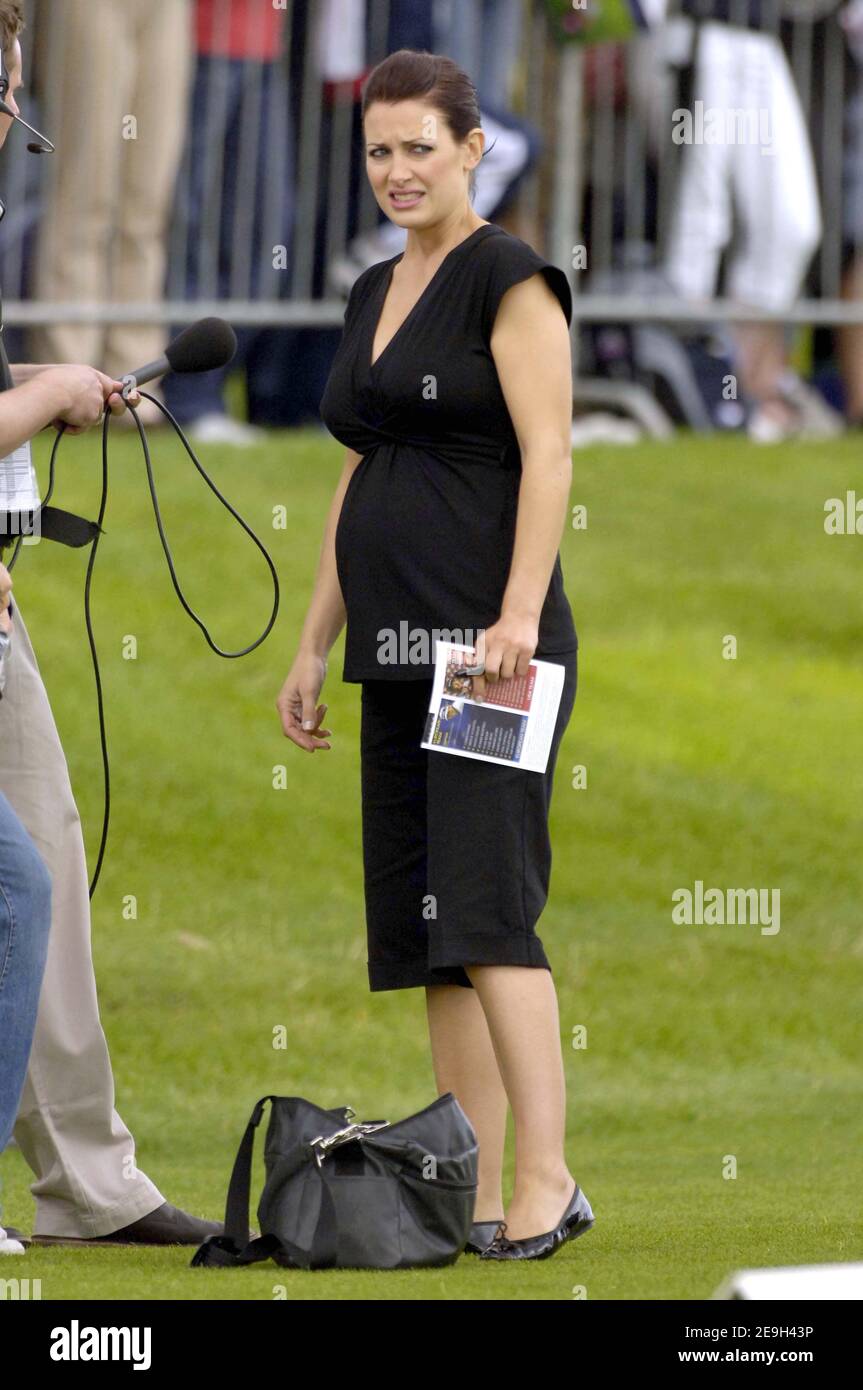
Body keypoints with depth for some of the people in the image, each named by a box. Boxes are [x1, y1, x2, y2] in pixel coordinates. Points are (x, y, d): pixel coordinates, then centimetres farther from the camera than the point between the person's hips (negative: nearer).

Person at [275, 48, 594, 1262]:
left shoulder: (509, 279, -5)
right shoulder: (375, 296, 19)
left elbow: (548, 455, -13)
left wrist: (519, 614, -22)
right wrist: (314, 647, 21)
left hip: (488, 647, -8)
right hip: (398, 653, 9)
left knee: (485, 910, -16)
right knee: (422, 929, 4)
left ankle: (547, 1184, -18)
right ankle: (477, 1198, 5)